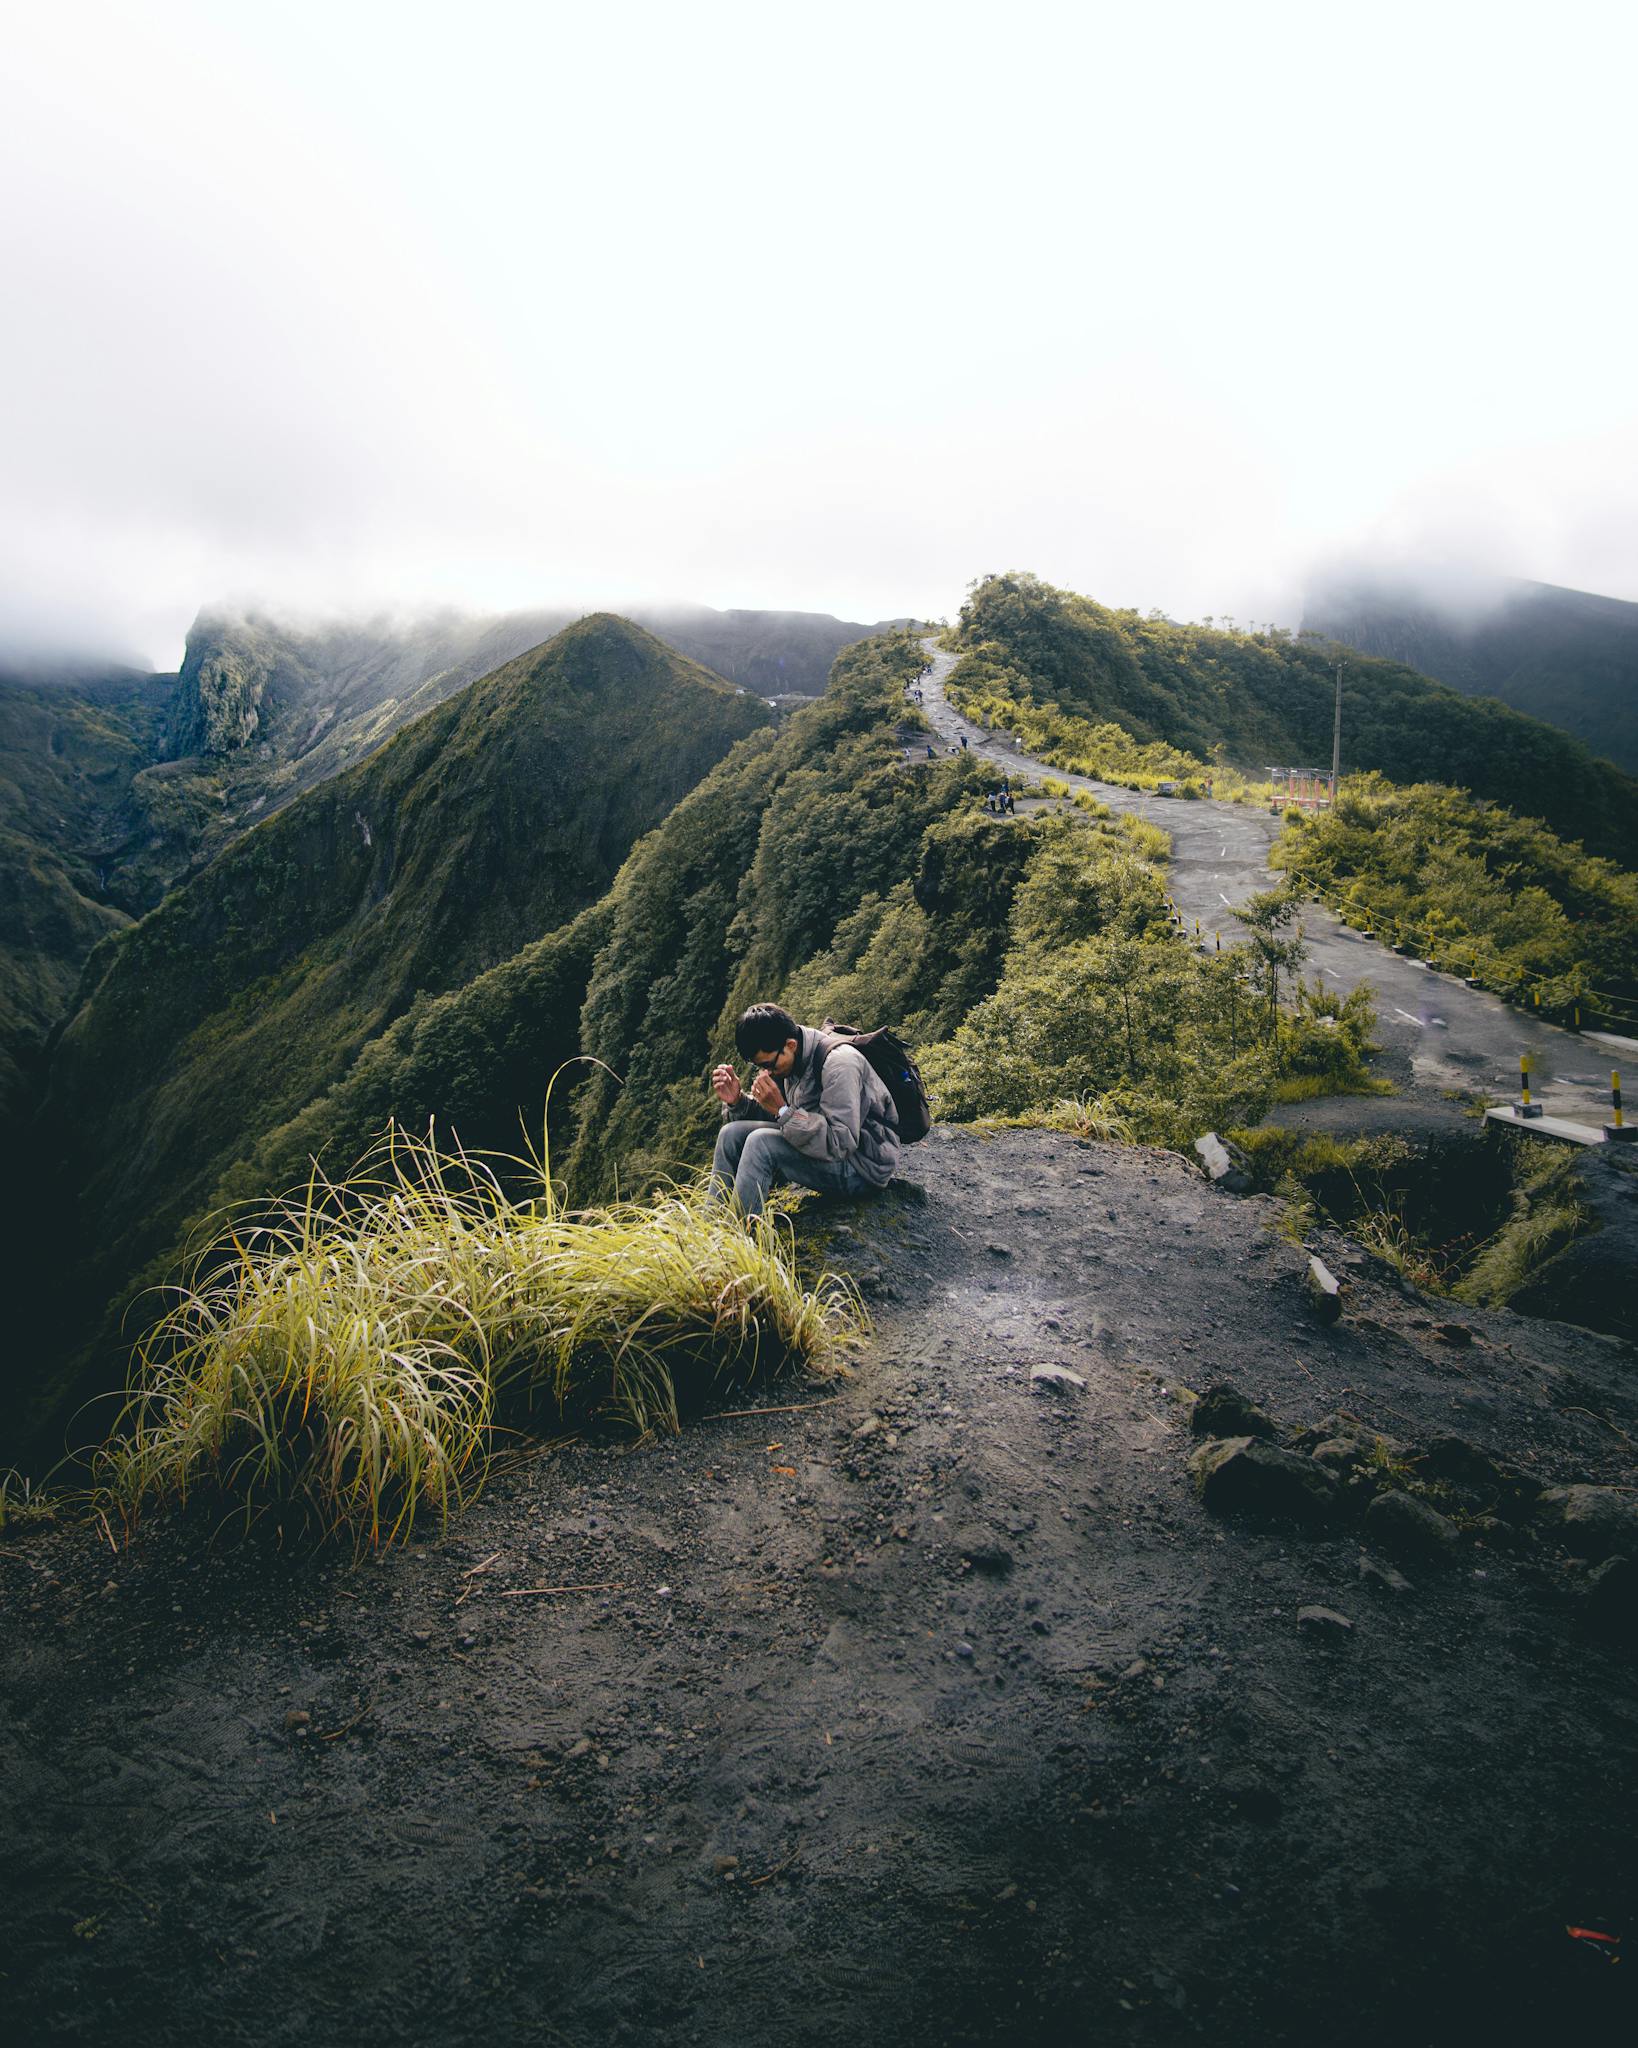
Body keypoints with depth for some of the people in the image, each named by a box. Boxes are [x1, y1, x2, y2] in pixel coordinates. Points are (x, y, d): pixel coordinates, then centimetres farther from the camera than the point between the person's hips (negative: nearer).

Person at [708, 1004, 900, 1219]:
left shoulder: (838, 1062, -24)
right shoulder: (785, 1059, 2)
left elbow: (841, 1143, -29)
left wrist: (783, 1110, -33)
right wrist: (737, 1101, -10)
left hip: (865, 1163, -9)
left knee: (760, 1142, -26)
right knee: (731, 1134, -3)